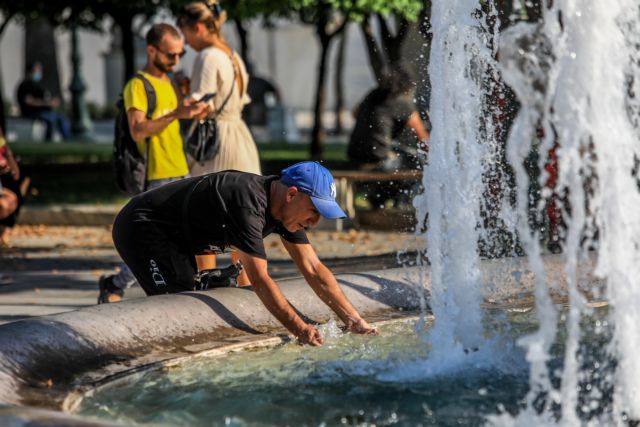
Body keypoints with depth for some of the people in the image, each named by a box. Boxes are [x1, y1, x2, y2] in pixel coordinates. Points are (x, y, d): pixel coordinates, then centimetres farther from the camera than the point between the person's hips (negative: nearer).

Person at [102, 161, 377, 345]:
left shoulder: (285, 207, -3)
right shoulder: (248, 203, -32)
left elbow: (314, 269, 0)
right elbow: (259, 279, -34)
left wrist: (355, 321, -7)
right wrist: (301, 331, -34)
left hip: (175, 238, 10)